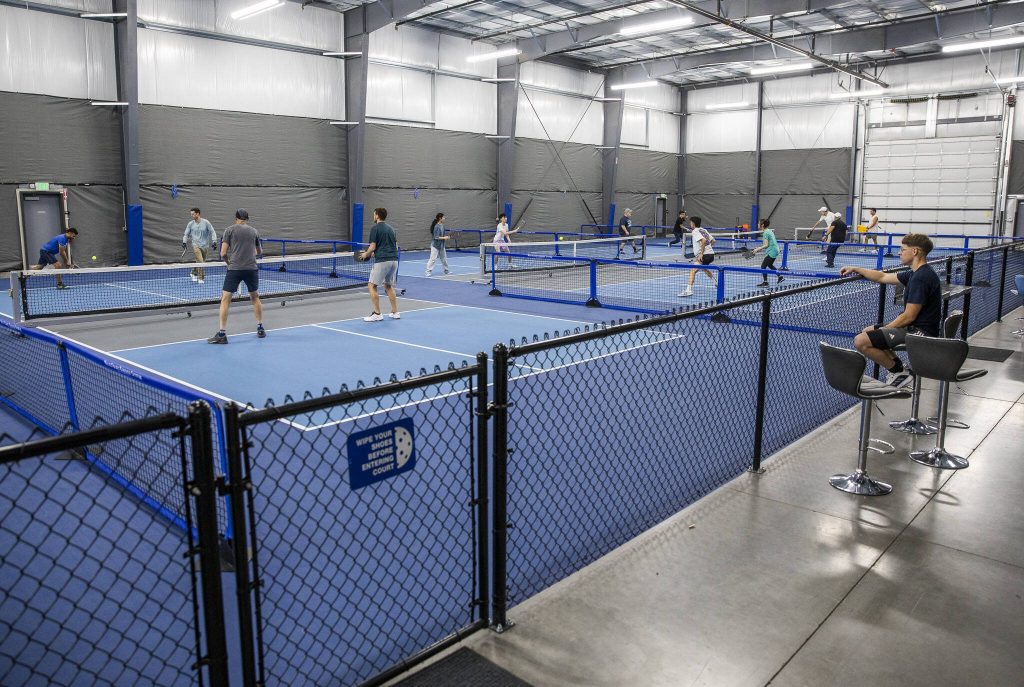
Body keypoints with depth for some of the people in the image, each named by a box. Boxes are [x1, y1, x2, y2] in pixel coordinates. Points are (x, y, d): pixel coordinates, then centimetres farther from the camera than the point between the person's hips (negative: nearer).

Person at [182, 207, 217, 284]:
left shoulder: (206, 222, -2)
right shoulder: (190, 224, 2)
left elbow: (212, 232, 2)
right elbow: (186, 234, 9)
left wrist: (214, 241, -9)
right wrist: (184, 242, -5)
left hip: (204, 246, 1)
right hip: (196, 245, -1)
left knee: (202, 262, 7)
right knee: (200, 261, -17)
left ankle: (194, 273, 33)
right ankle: (201, 278, -7)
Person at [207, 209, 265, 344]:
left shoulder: (229, 230, 3)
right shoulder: (254, 231, 11)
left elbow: (223, 253, -2)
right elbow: (260, 252, 24)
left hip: (234, 269, -3)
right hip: (252, 268, 3)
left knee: (225, 299, 1)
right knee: (255, 297, 21)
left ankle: (222, 334, -5)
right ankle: (260, 329, 24)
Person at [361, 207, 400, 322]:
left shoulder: (375, 228, -4)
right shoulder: (390, 228, 17)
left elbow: (373, 247, -10)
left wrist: (366, 254, 10)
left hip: (382, 261, -7)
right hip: (394, 260, 8)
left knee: (372, 286, 1)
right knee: (388, 286, 19)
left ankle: (377, 314, -2)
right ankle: (395, 312, 17)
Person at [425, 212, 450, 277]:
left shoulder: (442, 226, 5)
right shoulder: (437, 227, -21)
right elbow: (436, 237, -24)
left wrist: (445, 237, 6)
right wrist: (444, 238, -19)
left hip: (441, 245, 9)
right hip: (435, 245, -9)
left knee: (444, 258, 17)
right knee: (433, 259, -8)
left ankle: (446, 270, 29)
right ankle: (428, 271, -3)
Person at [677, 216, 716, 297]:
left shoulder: (695, 232, -8)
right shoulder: (704, 230, 16)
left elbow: (703, 240, -25)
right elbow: (713, 241, 21)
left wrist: (701, 253, -24)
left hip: (704, 255, -9)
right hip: (711, 254, 9)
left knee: (693, 270, -20)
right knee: (704, 268, 37)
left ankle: (689, 290, -36)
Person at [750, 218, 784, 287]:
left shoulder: (765, 233, -16)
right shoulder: (769, 231, 14)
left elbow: (766, 245, -20)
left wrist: (757, 249, -18)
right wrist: (759, 249, 13)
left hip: (772, 251, -10)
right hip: (775, 250, 10)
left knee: (763, 266, -5)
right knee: (769, 265, 28)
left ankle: (765, 282, -3)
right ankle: (780, 276, 30)